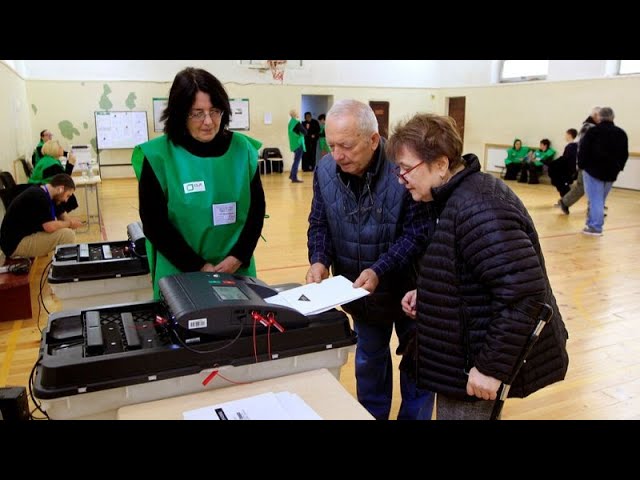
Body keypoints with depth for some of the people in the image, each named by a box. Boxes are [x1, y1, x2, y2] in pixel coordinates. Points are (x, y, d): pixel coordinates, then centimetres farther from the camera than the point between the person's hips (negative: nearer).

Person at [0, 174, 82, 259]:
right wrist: (69, 223, -12)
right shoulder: (39, 197, -23)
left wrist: (70, 222, -5)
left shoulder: (44, 194, 7)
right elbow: (50, 227, -29)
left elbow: (63, 216, 15)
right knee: (68, 234, -20)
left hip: (27, 235, 11)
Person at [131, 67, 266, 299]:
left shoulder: (242, 149, -1)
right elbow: (155, 225, -8)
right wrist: (198, 267, -13)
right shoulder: (158, 156, -9)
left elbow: (256, 210, 1)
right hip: (180, 275, -2)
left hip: (238, 271, 3)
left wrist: (238, 257, -11)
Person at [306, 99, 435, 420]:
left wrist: (379, 270, -34)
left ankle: (415, 416, 41)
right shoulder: (325, 170, -11)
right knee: (369, 360, 24)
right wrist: (320, 260, -20)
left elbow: (418, 233, -24)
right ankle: (371, 415, 45)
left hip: (408, 288, -4)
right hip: (360, 292, 4)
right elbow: (319, 224, -1)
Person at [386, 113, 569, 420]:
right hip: (468, 348, 10)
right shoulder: (460, 195, 5)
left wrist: (492, 365, -26)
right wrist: (426, 292, 3)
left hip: (476, 366, -10)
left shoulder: (477, 208, -28)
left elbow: (523, 292, -31)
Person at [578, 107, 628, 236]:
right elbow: (625, 154, 12)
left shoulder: (593, 131, -9)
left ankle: (595, 227, -3)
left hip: (593, 170, -5)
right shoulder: (621, 133, 6)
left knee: (595, 199, -2)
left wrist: (582, 165, 3)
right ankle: (592, 223, 20)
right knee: (600, 200, 15)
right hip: (611, 172, 5)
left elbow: (583, 150, -10)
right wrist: (618, 168, 22)